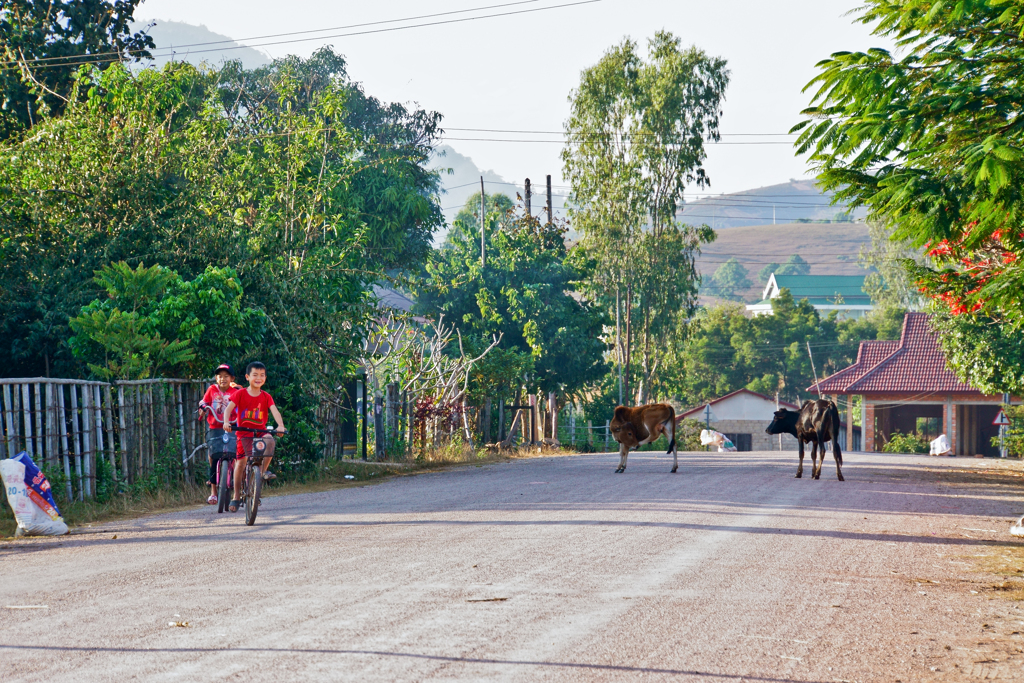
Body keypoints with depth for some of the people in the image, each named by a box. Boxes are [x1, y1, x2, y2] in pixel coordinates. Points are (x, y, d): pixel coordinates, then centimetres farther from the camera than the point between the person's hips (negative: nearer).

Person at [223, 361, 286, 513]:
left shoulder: (266, 397, 2)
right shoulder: (240, 394, -1)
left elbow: (274, 411, -12)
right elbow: (229, 408, -11)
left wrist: (280, 425, -31)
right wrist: (226, 422, -31)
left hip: (260, 432, 1)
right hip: (243, 433, -1)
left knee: (269, 441, -32)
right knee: (240, 462, -8)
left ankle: (263, 470, -11)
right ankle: (236, 497, 4)